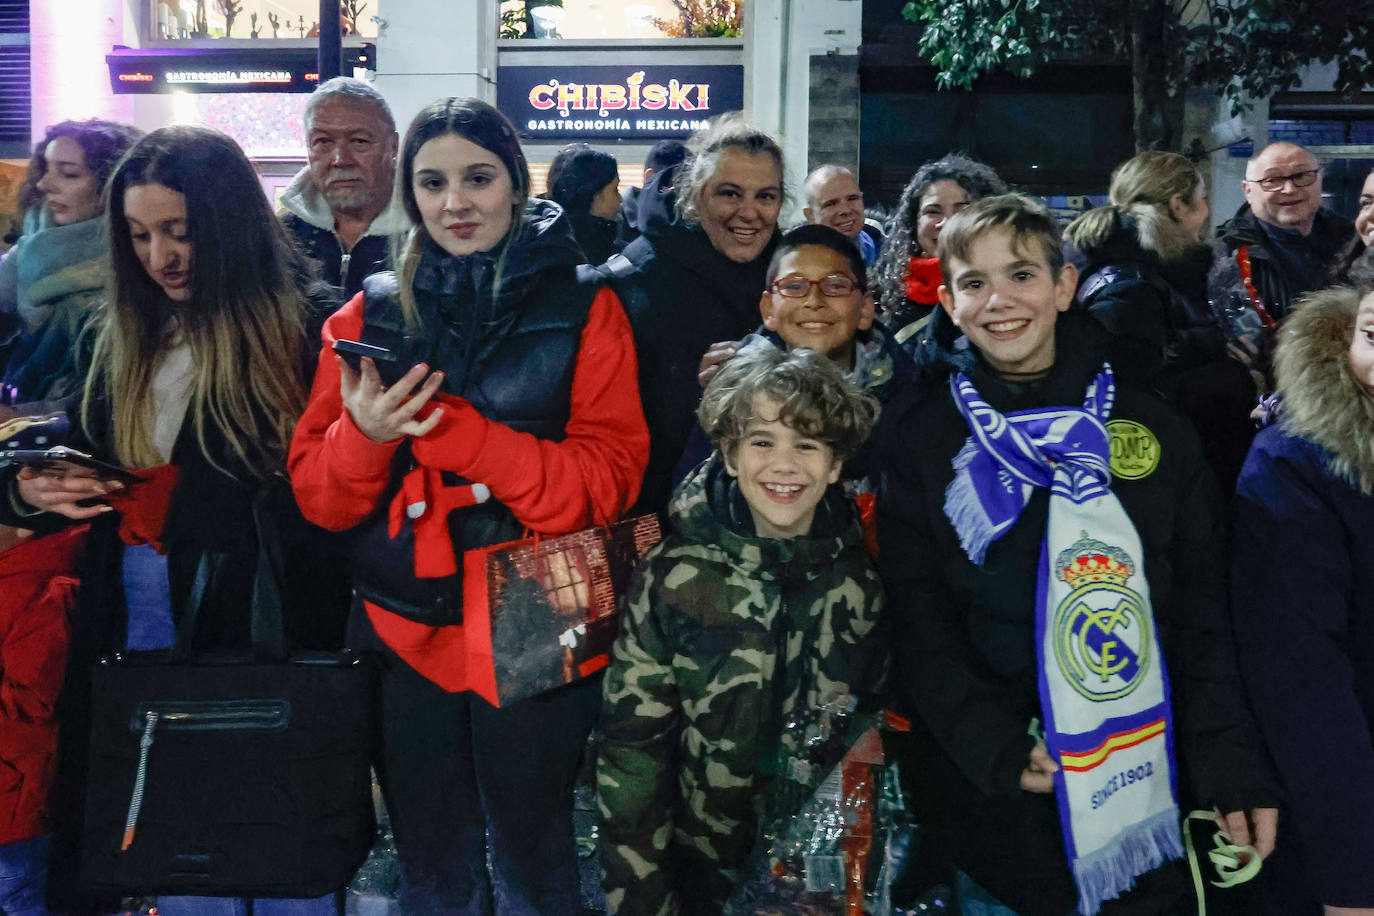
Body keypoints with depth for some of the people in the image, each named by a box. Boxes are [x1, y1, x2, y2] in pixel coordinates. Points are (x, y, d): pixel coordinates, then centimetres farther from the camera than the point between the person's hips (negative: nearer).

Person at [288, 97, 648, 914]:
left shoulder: (584, 309, -2)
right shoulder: (372, 314, 5)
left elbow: (608, 479, -12)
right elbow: (318, 498, 3)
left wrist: (452, 431, -22)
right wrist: (364, 433, -19)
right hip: (405, 631, 3)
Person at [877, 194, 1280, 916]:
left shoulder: (1152, 428, 2)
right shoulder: (920, 438, -2)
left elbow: (1201, 609, 3)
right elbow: (917, 620, -4)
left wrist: (1232, 765, -6)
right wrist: (993, 748, -16)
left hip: (1144, 768, 2)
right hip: (984, 782, -1)